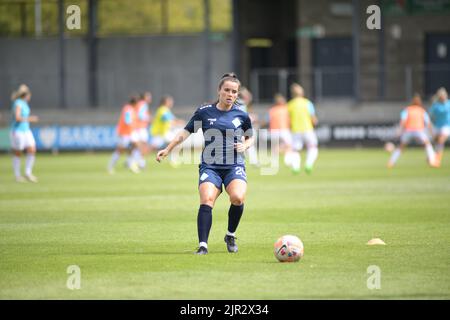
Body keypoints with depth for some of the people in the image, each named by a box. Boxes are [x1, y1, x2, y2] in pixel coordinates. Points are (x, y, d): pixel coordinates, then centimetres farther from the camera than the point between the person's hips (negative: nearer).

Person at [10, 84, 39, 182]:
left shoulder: (24, 103, 11)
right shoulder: (18, 103, -17)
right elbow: (17, 118, -27)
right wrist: (29, 119, -18)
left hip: (26, 130, 9)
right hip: (17, 131, -9)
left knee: (32, 151, 0)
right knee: (17, 153, 1)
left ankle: (28, 173, 7)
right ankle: (17, 175, 11)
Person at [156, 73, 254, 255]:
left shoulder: (241, 115, 6)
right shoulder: (204, 112, 4)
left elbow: (250, 137, 21)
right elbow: (185, 133, 12)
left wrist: (245, 146, -1)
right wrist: (167, 150, 5)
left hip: (235, 166, 0)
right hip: (210, 166, 0)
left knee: (237, 198, -26)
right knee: (206, 200, -25)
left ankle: (231, 236, 0)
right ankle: (203, 245, -24)